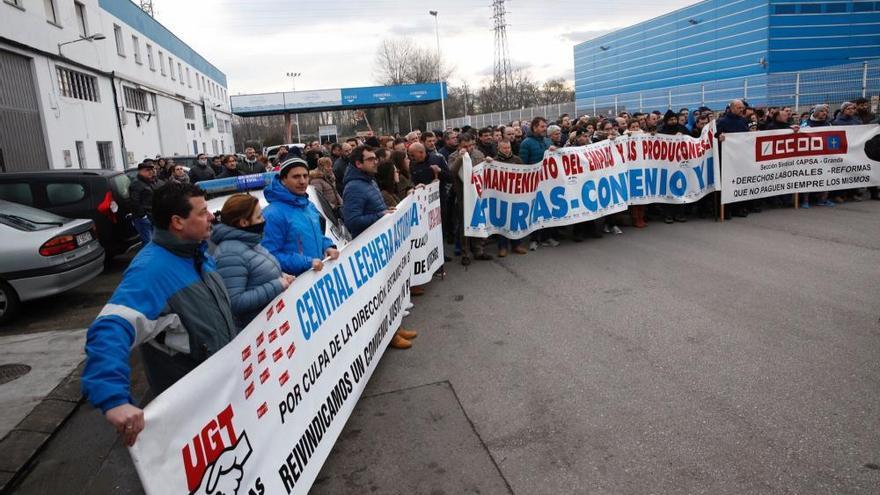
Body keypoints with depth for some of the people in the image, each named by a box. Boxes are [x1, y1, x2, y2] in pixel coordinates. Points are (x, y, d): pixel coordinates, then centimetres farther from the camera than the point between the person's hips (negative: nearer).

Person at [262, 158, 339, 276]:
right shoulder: (273, 214, -18)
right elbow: (271, 255, -22)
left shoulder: (310, 206, 7)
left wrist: (328, 246, 0)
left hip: (319, 274, 7)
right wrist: (306, 262, -26)